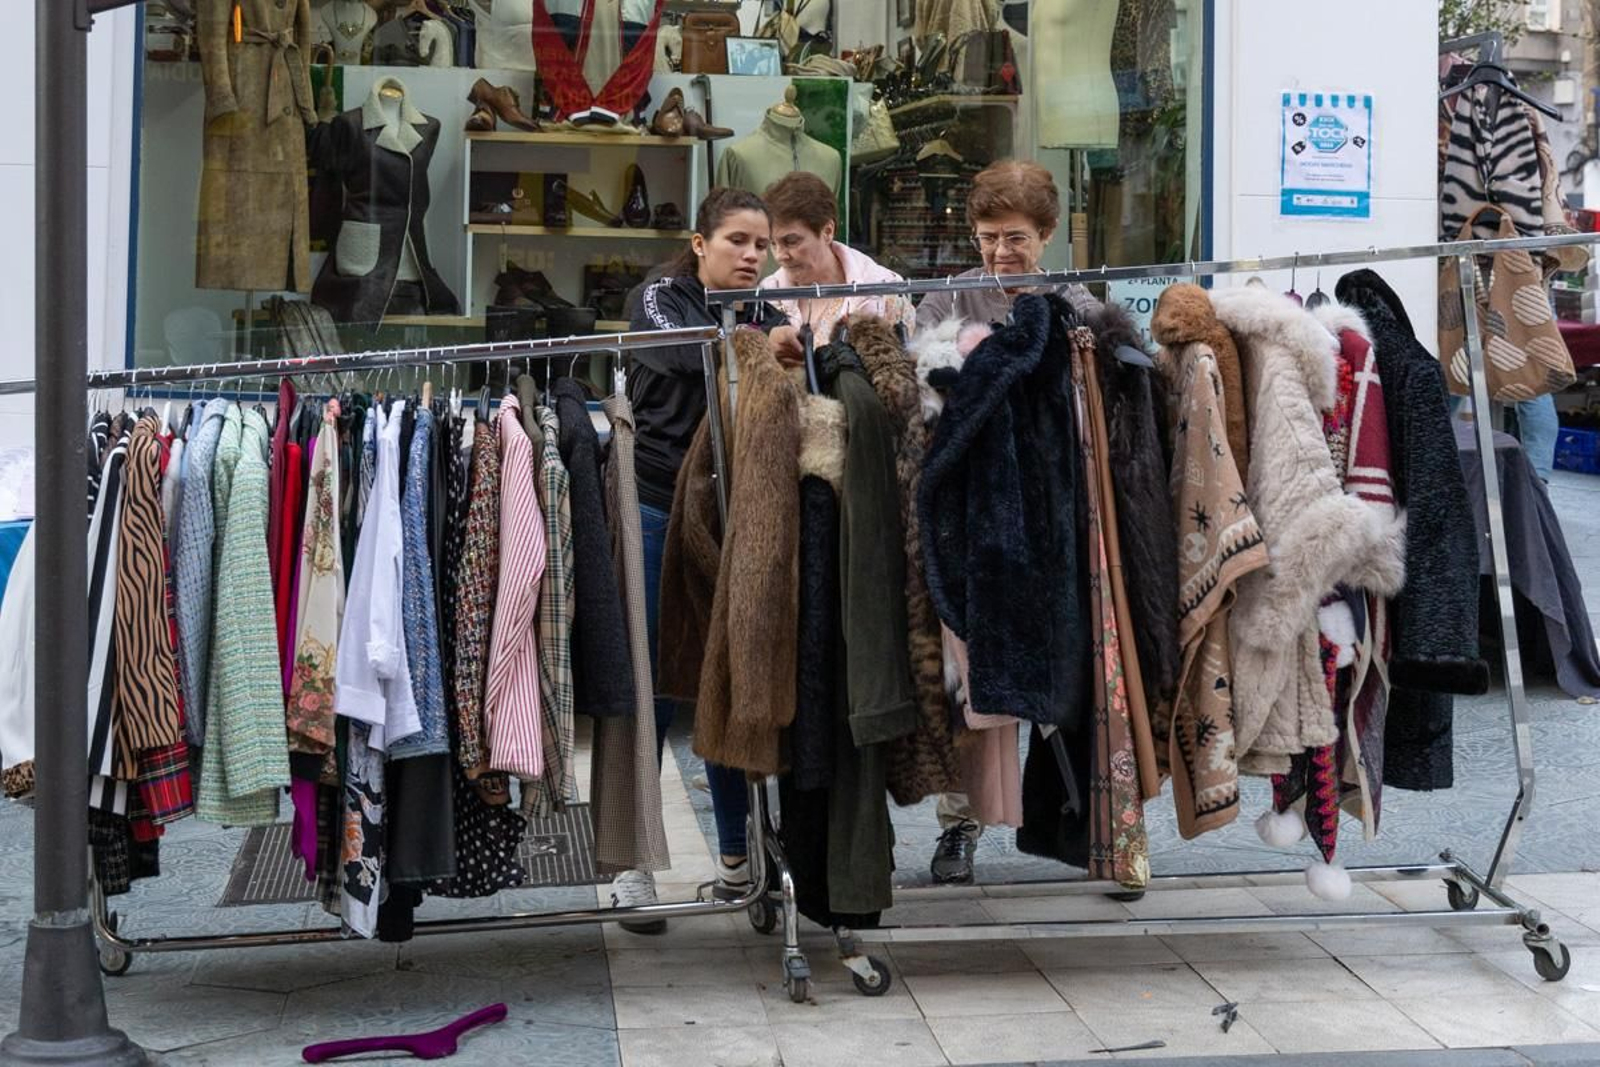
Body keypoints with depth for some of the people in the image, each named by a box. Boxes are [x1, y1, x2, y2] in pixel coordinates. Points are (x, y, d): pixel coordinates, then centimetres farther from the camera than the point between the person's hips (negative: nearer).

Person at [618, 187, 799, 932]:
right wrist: (756, 343, -41)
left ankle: (737, 856, 18)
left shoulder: (764, 316, 12)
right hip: (659, 514, -3)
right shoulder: (662, 300, -2)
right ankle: (634, 864, 8)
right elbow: (683, 350, -24)